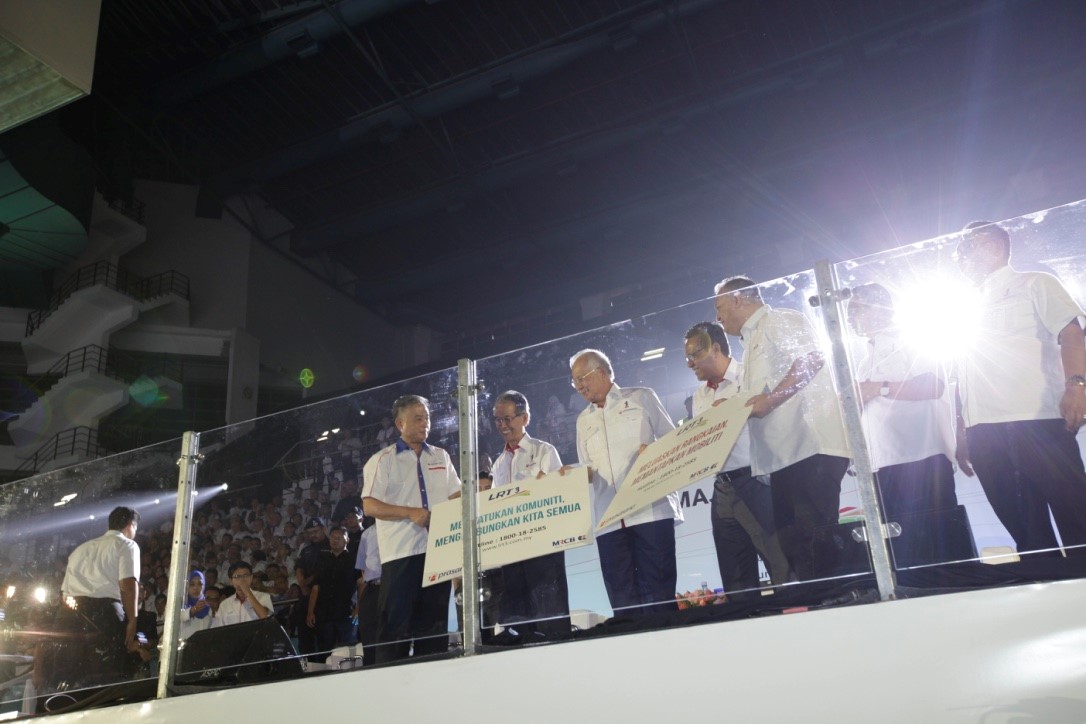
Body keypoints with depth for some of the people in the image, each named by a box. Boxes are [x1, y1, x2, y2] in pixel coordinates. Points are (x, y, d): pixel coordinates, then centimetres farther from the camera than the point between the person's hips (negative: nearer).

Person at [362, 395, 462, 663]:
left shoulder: (441, 457, 16)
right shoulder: (384, 459, 2)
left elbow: (457, 496, 18)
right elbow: (370, 506, -5)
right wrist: (412, 513, -16)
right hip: (401, 552, -4)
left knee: (434, 620, 9)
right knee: (396, 623, -2)